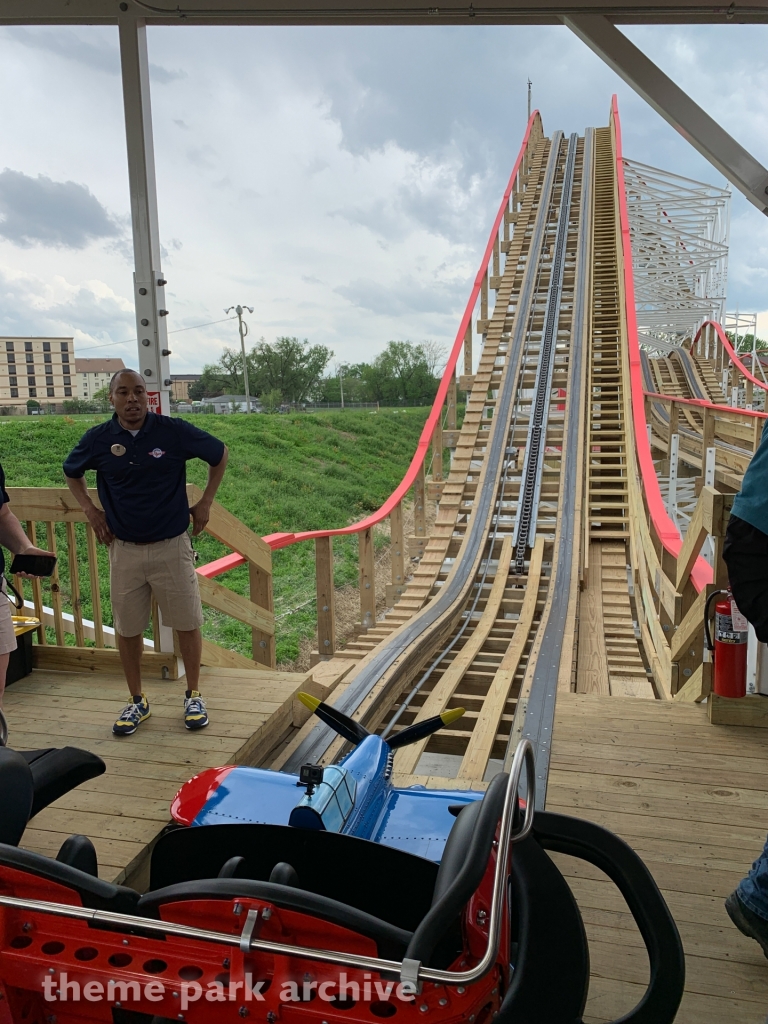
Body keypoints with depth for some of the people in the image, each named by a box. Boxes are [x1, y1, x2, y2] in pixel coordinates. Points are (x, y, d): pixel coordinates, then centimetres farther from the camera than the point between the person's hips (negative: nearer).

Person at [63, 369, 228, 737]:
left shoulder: (174, 431, -8)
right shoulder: (98, 439, -3)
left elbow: (220, 454, 6)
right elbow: (71, 472, 18)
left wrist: (205, 503, 4)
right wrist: (90, 510, 5)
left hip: (172, 546, -1)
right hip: (124, 550, 2)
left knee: (187, 623, 5)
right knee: (127, 628, 9)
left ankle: (193, 696, 23)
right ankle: (137, 701, 27)